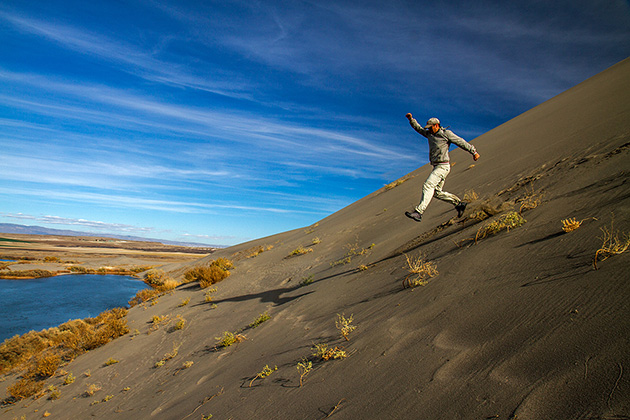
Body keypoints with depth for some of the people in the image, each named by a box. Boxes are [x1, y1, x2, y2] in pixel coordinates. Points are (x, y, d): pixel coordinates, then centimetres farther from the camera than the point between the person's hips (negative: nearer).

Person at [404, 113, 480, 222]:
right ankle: (459, 203, 22)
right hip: (436, 167, 9)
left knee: (428, 185, -22)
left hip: (443, 166, -9)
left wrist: (474, 152, 2)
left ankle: (418, 212, -30)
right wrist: (411, 119, 11)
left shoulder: (446, 133, -5)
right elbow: (418, 128, 25)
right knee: (437, 192, 9)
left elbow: (461, 142, 0)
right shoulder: (429, 134, 14)